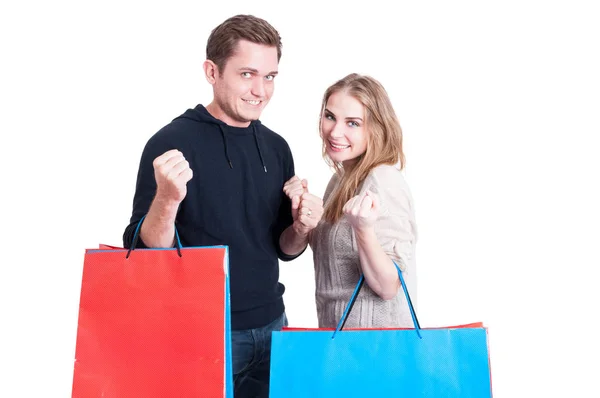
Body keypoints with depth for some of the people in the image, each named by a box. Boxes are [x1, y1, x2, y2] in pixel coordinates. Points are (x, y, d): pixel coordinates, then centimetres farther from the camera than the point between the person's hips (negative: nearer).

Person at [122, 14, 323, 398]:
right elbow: (144, 251, -14)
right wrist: (167, 198, -31)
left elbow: (283, 248, 11)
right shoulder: (172, 142, -13)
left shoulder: (276, 147, 4)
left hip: (270, 328, 5)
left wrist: (301, 229, -10)